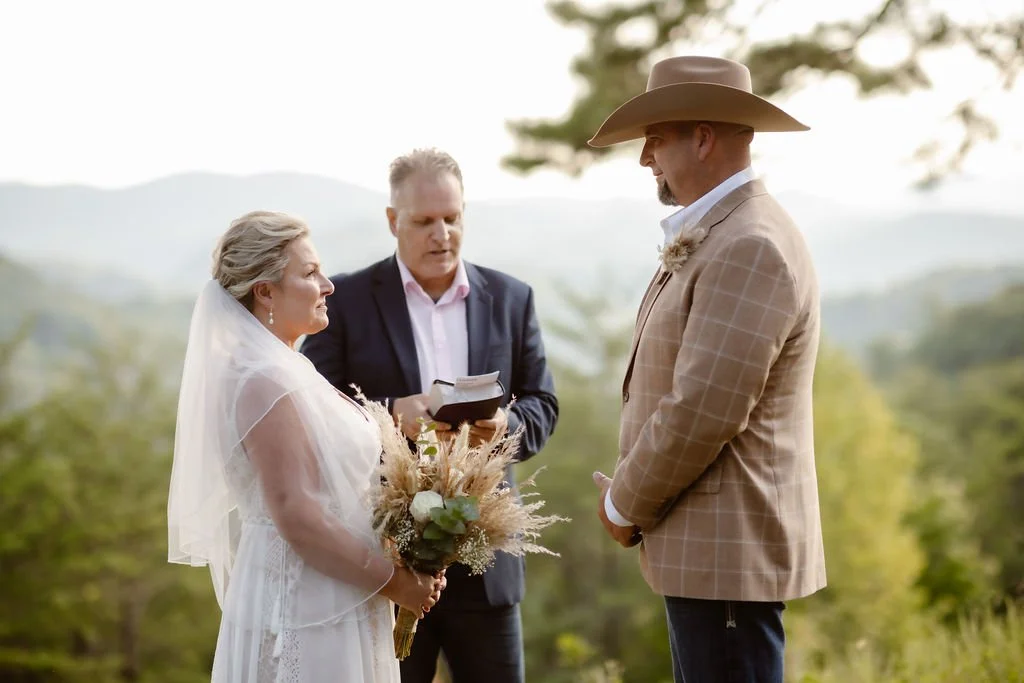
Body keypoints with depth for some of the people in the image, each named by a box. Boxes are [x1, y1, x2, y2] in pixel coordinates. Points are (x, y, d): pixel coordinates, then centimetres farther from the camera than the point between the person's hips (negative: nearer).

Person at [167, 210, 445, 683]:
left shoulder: (283, 368, 10)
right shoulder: (267, 381, -20)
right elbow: (298, 518, -23)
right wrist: (393, 581, -14)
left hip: (323, 604, 9)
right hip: (306, 610, -9)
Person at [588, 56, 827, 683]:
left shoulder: (751, 248, -19)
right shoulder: (710, 237, 14)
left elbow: (703, 411, -24)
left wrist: (626, 505, -10)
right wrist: (631, 496, 6)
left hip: (727, 552, -10)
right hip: (705, 545, 10)